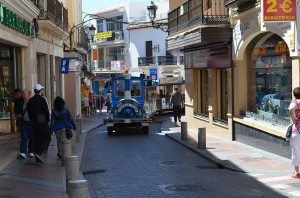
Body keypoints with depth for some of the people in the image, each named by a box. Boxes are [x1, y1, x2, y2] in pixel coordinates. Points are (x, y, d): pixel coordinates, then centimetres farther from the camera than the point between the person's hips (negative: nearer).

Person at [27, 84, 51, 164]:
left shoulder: (30, 100, 7)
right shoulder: (42, 99, -11)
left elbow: (29, 112, 9)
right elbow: (46, 111, -13)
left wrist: (32, 120, 16)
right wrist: (48, 119, -1)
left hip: (34, 123, 6)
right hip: (43, 122, -6)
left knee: (37, 139, 10)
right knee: (47, 138, 4)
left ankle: (38, 159, 11)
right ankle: (38, 153, -15)